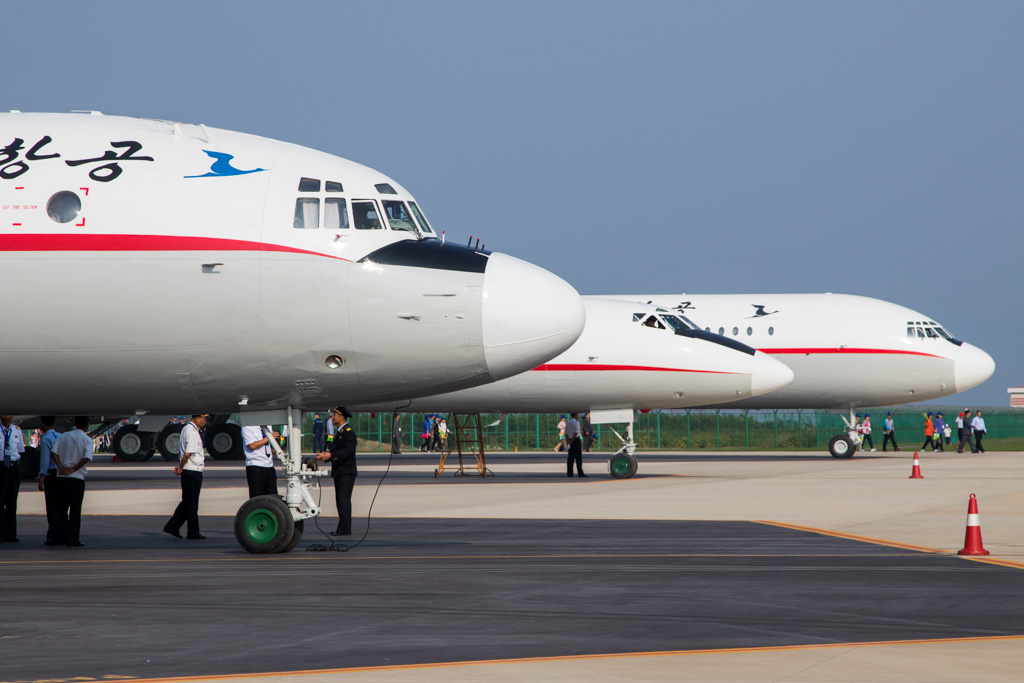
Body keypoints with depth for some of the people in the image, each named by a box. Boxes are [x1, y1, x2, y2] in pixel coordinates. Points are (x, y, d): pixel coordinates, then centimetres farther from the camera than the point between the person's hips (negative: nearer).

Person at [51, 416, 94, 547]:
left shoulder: (63, 436, 10)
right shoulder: (87, 440, -3)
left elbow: (54, 451, -2)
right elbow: (87, 457, -18)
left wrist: (60, 466, -10)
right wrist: (73, 469, -14)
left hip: (61, 477, 4)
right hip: (77, 478, -4)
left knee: (61, 508, 12)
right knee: (75, 510, 0)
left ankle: (57, 537, 12)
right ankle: (73, 540, -2)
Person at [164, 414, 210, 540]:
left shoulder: (186, 429, 15)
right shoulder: (192, 432, -17)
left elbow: (181, 451, 16)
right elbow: (187, 454, -21)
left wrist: (180, 467, 6)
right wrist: (181, 468, -8)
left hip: (187, 472, 9)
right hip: (193, 471, -9)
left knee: (187, 501, 15)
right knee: (191, 503, -2)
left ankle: (172, 527, 17)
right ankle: (193, 533, 3)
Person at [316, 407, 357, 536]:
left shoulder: (349, 432, -12)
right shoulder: (339, 432, 18)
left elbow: (347, 450, -24)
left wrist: (330, 455, -32)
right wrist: (326, 455, 1)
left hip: (346, 472, -10)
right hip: (339, 472, 10)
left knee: (344, 499, -13)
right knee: (340, 500, 10)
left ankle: (345, 529, -14)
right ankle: (343, 528, 14)